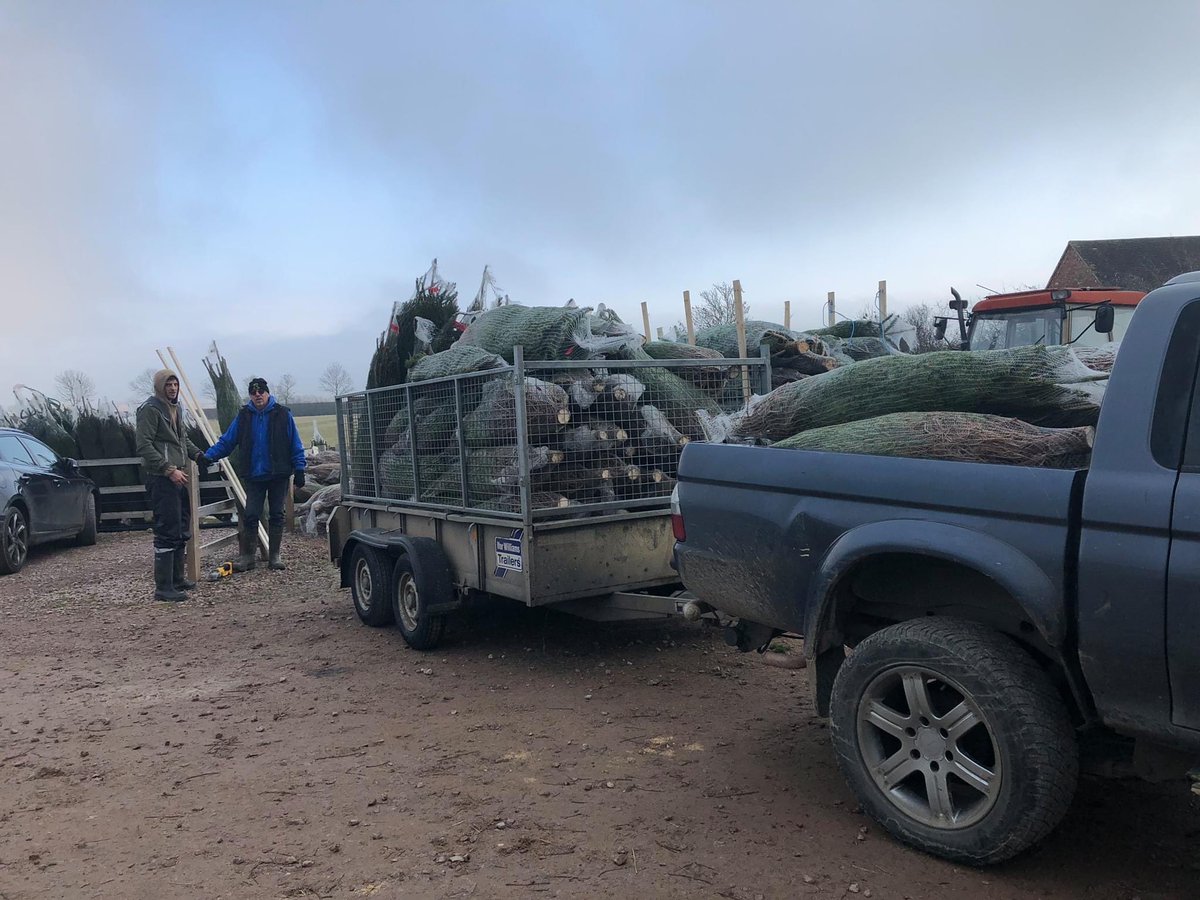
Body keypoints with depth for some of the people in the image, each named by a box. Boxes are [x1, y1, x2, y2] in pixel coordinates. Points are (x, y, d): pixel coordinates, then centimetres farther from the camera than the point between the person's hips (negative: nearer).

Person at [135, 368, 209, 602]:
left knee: (182, 532, 16)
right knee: (167, 533, -9)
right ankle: (163, 587, -5)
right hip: (161, 479, -10)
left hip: (177, 478, 10)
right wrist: (169, 470, -22)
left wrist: (198, 454, 10)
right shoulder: (150, 409, -11)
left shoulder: (175, 408, 18)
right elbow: (144, 446, -18)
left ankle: (177, 578, 27)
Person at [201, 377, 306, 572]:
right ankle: (247, 557, 9)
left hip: (278, 475, -1)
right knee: (250, 517, 0)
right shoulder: (244, 416, 3)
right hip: (254, 476, 1)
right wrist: (208, 456, -10)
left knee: (276, 516, 7)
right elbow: (226, 442, 3)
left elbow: (295, 445, -2)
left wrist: (299, 470, -7)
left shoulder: (282, 414, -3)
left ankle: (274, 556, 16)